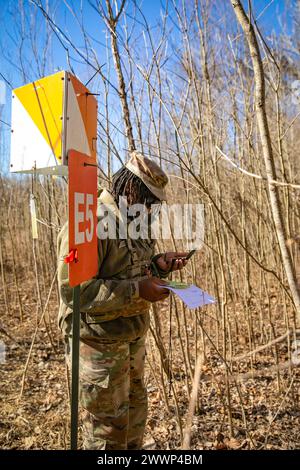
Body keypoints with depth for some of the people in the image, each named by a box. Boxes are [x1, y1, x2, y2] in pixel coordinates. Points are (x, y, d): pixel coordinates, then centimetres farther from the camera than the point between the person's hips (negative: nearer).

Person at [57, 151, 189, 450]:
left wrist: (158, 264, 0)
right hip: (99, 344, -9)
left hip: (133, 338, 9)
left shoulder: (130, 221, 9)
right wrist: (137, 290, -28)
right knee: (107, 429, 9)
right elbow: (74, 290, -28)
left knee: (135, 408, 25)